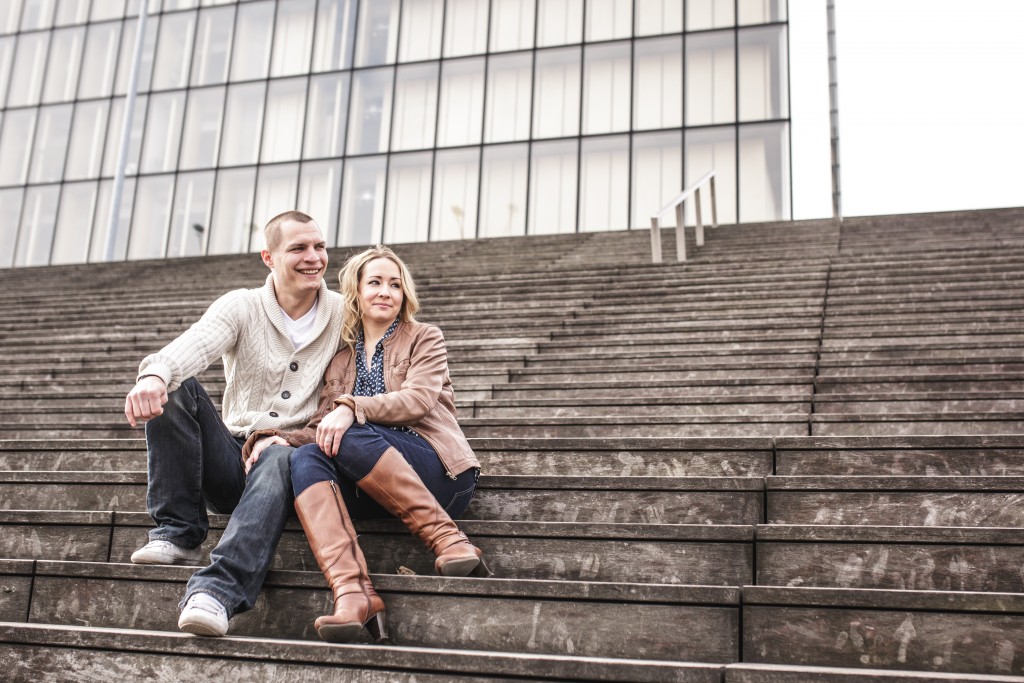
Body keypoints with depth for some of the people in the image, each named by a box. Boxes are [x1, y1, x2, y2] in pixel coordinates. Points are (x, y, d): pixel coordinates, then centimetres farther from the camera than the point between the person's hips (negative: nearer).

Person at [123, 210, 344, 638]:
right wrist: (155, 373, -45)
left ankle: (219, 589, -51)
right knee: (176, 389, -20)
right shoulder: (242, 307, 2)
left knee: (280, 459, -37)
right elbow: (193, 346, -21)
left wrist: (285, 440, -20)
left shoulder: (344, 315, 2)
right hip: (231, 463, 2)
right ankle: (179, 534, -19)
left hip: (293, 455, -2)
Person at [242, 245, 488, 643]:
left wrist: (351, 408, -21)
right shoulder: (340, 357, 23)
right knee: (306, 456, -26)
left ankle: (450, 542, -30)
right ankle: (352, 593, -44)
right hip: (369, 490, 4)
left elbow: (420, 398, -6)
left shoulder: (424, 338, 13)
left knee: (350, 435, -30)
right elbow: (321, 426, 13)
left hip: (435, 470, -3)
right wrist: (276, 437, -9)